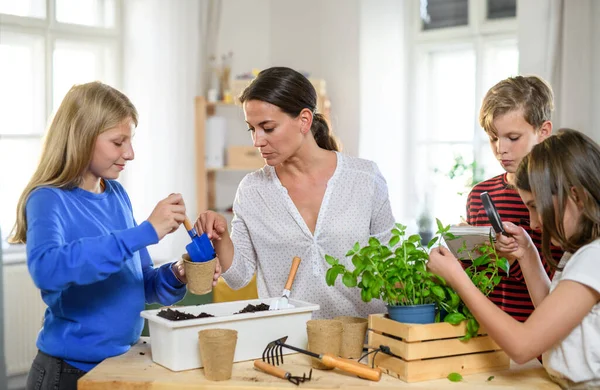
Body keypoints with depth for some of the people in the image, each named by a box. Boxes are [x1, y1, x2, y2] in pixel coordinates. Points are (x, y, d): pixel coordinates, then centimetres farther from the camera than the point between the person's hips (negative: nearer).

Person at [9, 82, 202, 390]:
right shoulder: (48, 200, -16)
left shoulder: (117, 195, 3)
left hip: (124, 364, 6)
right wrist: (144, 232, -37)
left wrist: (175, 278, -10)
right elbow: (45, 269, -37)